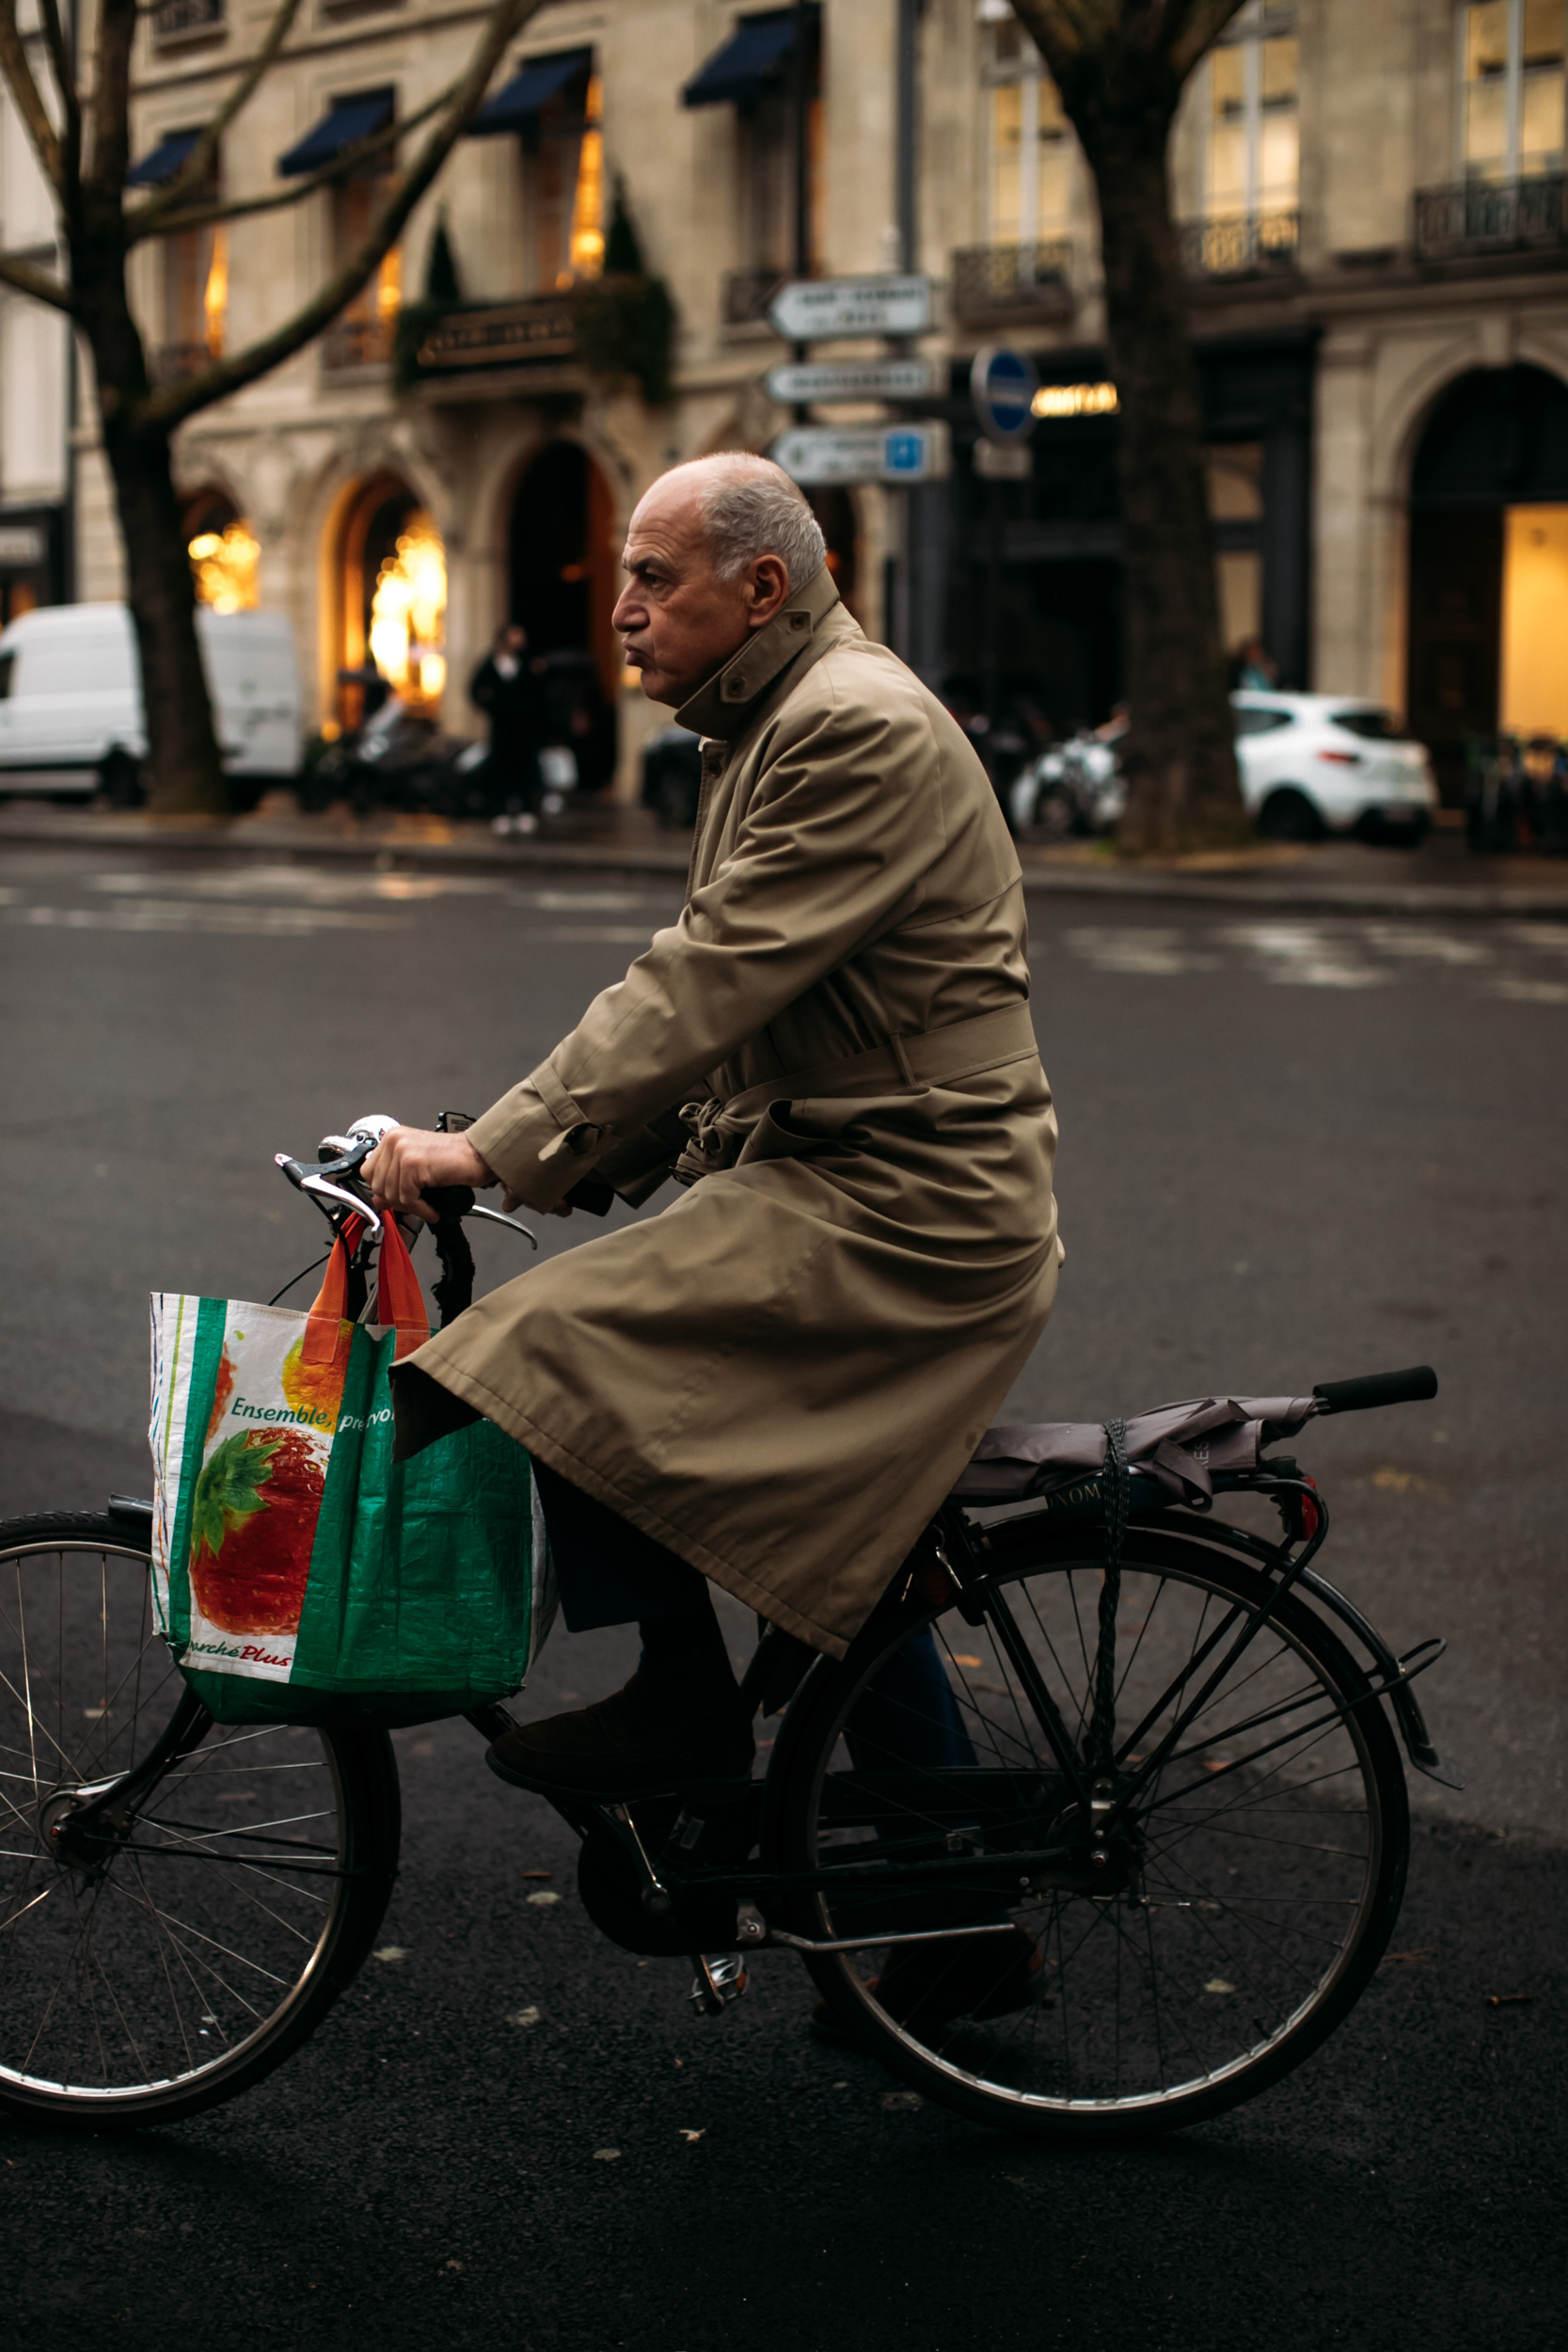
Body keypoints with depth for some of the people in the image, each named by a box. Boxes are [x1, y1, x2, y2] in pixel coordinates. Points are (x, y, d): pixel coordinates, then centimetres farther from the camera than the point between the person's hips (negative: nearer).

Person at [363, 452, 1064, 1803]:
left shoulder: (860, 729, -17)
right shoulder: (777, 721, 17)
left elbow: (708, 981, -24)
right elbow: (713, 995, 18)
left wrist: (499, 1146, -24)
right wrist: (542, 1145, 9)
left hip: (907, 1205, -11)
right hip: (846, 1180, 11)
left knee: (565, 1352, -18)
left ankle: (683, 1706, -5)